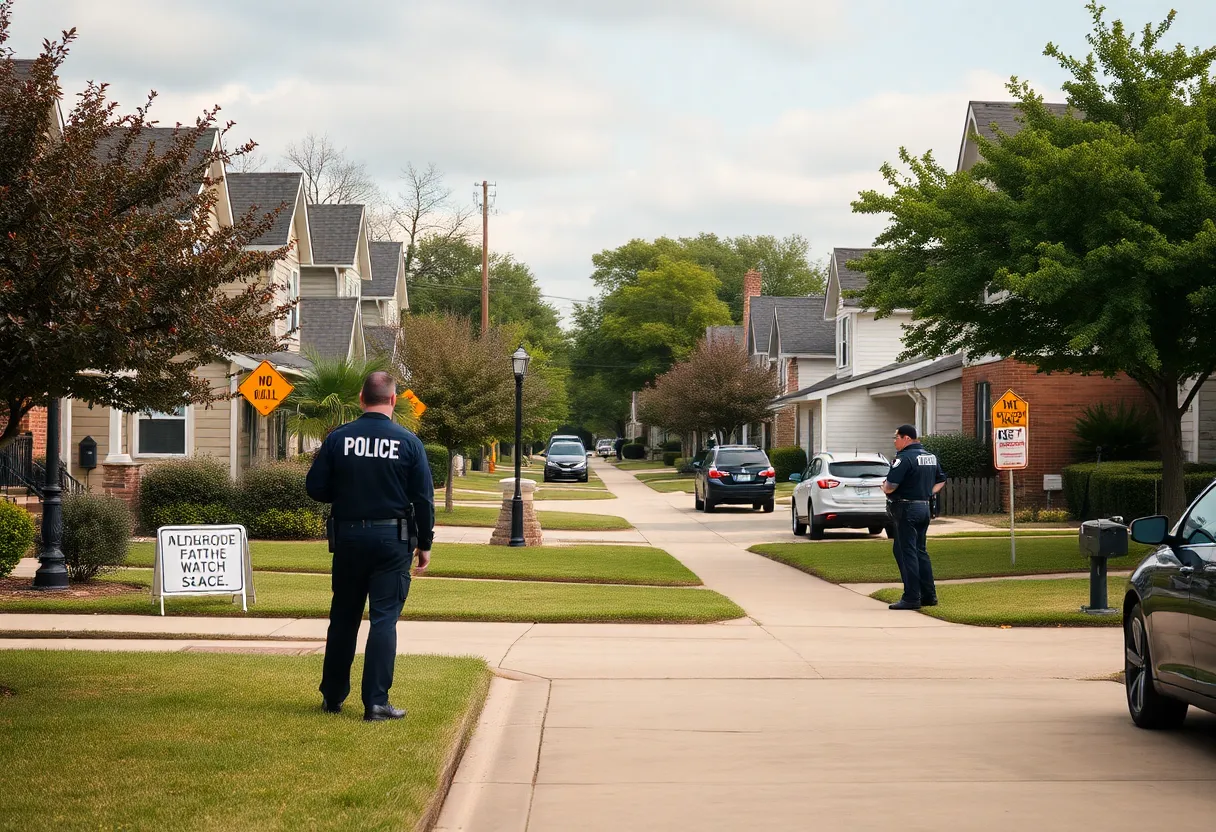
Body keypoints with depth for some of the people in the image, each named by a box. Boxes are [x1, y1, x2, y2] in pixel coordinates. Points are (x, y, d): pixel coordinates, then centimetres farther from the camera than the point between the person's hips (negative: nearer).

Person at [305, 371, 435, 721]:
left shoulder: (338, 439, -4)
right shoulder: (408, 442, -6)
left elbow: (316, 488, -1)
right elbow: (424, 498, -4)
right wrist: (424, 543, 6)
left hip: (348, 536, 2)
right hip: (392, 539, -2)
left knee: (343, 618, 14)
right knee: (384, 620, 0)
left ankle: (332, 697, 23)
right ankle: (376, 702, -5)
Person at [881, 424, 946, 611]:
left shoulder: (904, 458, -16)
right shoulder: (930, 457, 13)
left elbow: (890, 486, -21)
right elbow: (941, 481, 23)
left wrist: (885, 488, -1)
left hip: (906, 509, -9)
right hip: (924, 507, 9)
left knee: (906, 552, -5)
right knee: (920, 551, 16)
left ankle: (911, 598, -7)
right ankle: (929, 595, 17)